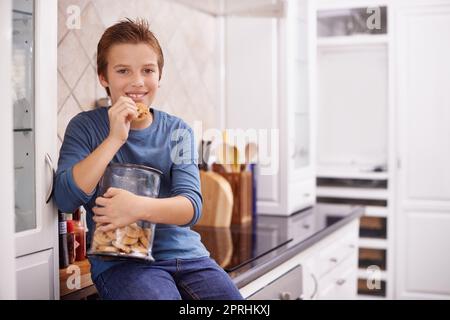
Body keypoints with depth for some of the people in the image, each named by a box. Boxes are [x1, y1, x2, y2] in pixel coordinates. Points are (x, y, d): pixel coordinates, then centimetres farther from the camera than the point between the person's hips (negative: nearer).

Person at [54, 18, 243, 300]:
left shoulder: (178, 131, 7)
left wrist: (140, 207, -27)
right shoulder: (85, 127, 2)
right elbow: (66, 199, -11)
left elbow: (192, 206, -6)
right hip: (119, 258, -3)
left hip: (185, 252, 3)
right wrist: (115, 138, -17)